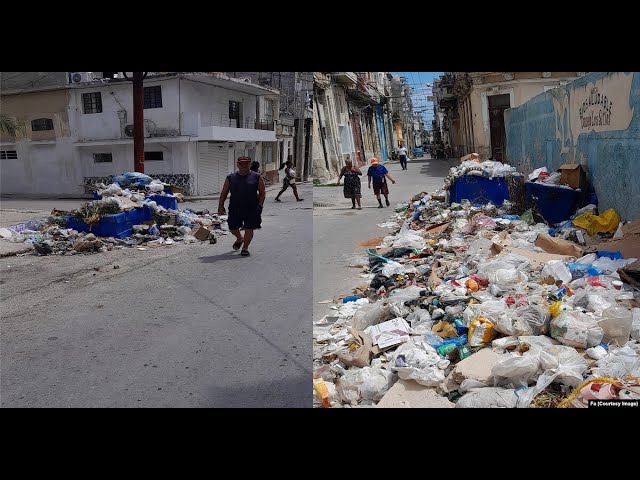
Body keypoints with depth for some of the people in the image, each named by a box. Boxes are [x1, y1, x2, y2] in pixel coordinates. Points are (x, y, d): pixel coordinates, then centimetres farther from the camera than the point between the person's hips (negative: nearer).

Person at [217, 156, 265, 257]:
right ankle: (239, 239, 40)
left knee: (249, 229, 0)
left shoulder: (257, 177, 2)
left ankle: (245, 247, 19)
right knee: (233, 228, 8)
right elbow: (224, 193, 10)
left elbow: (262, 192, 4)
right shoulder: (230, 178, 8)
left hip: (251, 209, -2)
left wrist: (260, 205, -5)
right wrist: (221, 206, 2)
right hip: (234, 208, 2)